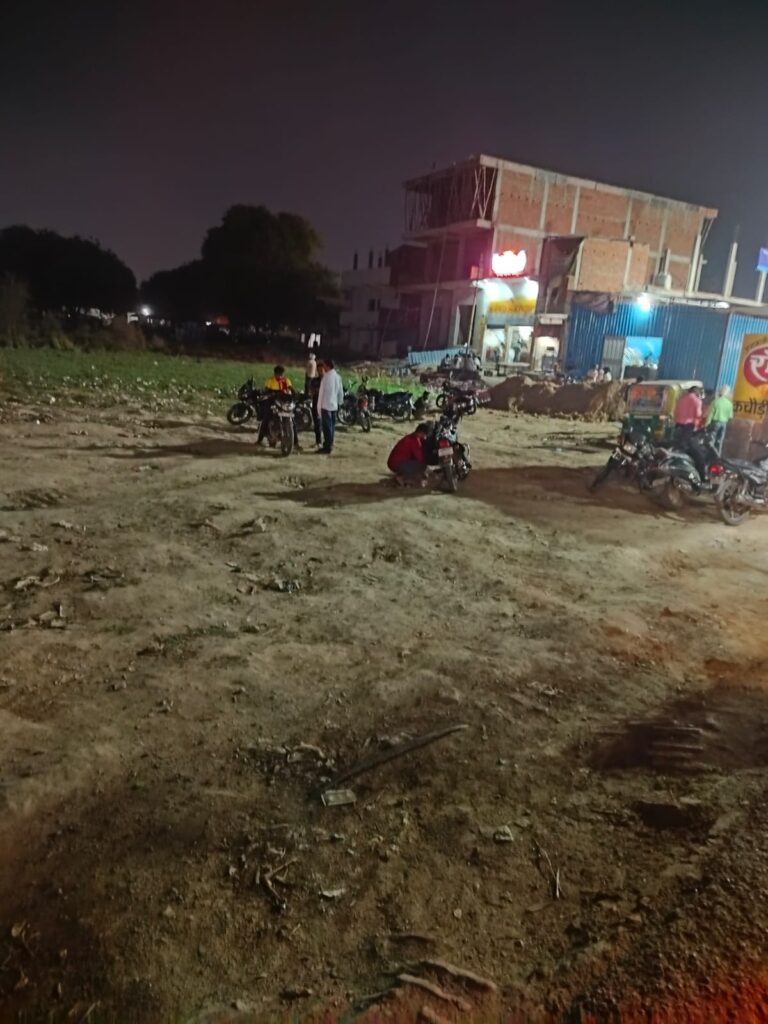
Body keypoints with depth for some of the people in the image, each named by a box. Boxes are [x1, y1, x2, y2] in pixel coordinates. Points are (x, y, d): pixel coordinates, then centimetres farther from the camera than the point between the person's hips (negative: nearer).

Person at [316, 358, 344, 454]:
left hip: (326, 405, -7)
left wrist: (319, 406, -7)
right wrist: (340, 402, 21)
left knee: (326, 426, -5)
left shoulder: (326, 376, -13)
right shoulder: (338, 376, 6)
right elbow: (341, 391, 11)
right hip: (334, 405, 7)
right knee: (332, 425, 13)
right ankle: (330, 445, 20)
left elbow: (321, 391, -11)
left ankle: (327, 447, -4)